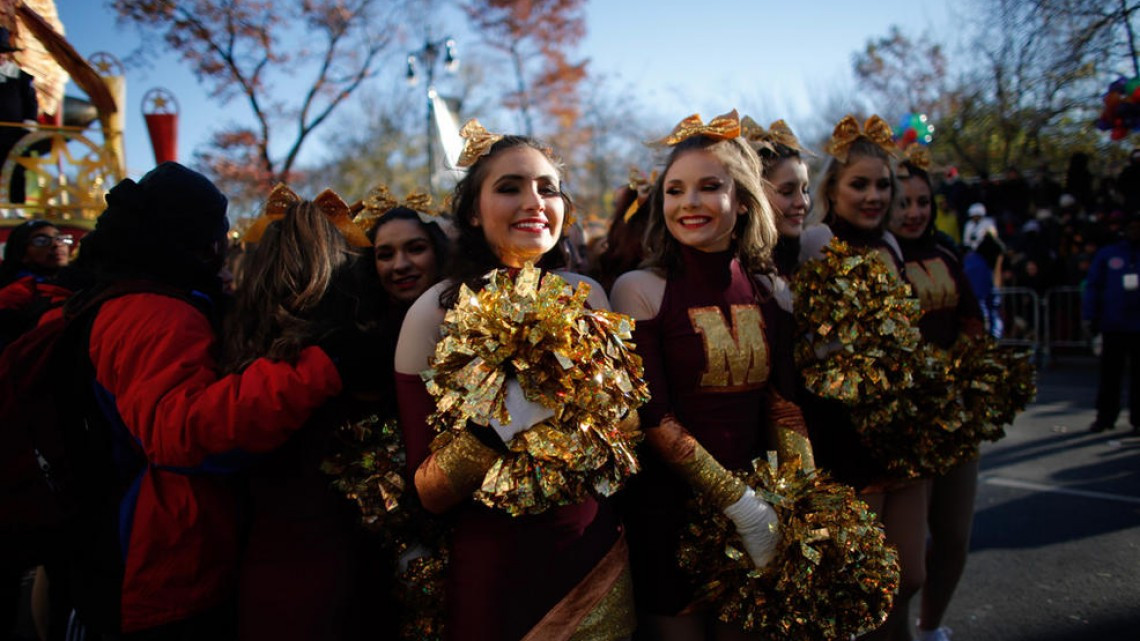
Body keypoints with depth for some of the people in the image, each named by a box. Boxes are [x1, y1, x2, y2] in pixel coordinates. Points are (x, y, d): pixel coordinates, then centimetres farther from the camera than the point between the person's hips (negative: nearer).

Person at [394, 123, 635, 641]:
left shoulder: (588, 296, -5)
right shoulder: (437, 312, -13)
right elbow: (427, 491, -12)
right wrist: (488, 429, -31)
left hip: (595, 558, 3)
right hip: (491, 571, -2)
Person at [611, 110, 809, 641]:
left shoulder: (768, 292, 3)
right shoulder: (640, 289, -10)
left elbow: (783, 407, 3)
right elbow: (653, 418, -14)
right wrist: (740, 504, -16)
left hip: (760, 511, 4)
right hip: (668, 511, -4)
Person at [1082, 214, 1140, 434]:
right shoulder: (1107, 254, 6)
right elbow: (1093, 286, 4)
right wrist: (1091, 317, -2)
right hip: (1114, 325, -1)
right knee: (1109, 373, 4)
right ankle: (1105, 417, 12)